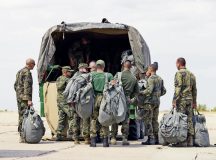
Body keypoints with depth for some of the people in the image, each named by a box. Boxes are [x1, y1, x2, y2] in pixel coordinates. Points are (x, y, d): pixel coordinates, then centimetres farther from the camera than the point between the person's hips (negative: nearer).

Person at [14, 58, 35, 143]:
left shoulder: (19, 72, 17)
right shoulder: (27, 72, -13)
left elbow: (15, 85, 23)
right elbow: (27, 86, -20)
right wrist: (29, 99, -24)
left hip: (19, 97, 10)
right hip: (25, 98, -10)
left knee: (21, 116, 13)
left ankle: (21, 136, 18)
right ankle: (23, 137, -14)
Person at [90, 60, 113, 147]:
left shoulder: (91, 75, 3)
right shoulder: (108, 75, 4)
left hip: (94, 98, 0)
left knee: (93, 119, 6)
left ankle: (93, 140, 2)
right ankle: (105, 140, 5)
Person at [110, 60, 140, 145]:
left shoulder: (119, 74, -5)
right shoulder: (134, 78, 9)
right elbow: (137, 91, 14)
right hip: (127, 100, 3)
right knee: (125, 120, 7)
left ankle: (113, 138, 7)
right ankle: (125, 138, 2)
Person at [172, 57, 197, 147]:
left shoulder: (179, 73, -7)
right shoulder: (191, 74, 16)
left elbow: (178, 88, -15)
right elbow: (194, 89, 17)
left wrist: (174, 100, -15)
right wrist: (194, 102, 22)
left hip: (181, 99, -7)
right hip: (190, 99, 7)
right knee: (189, 120, 7)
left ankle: (182, 141, -10)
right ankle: (190, 141, 5)